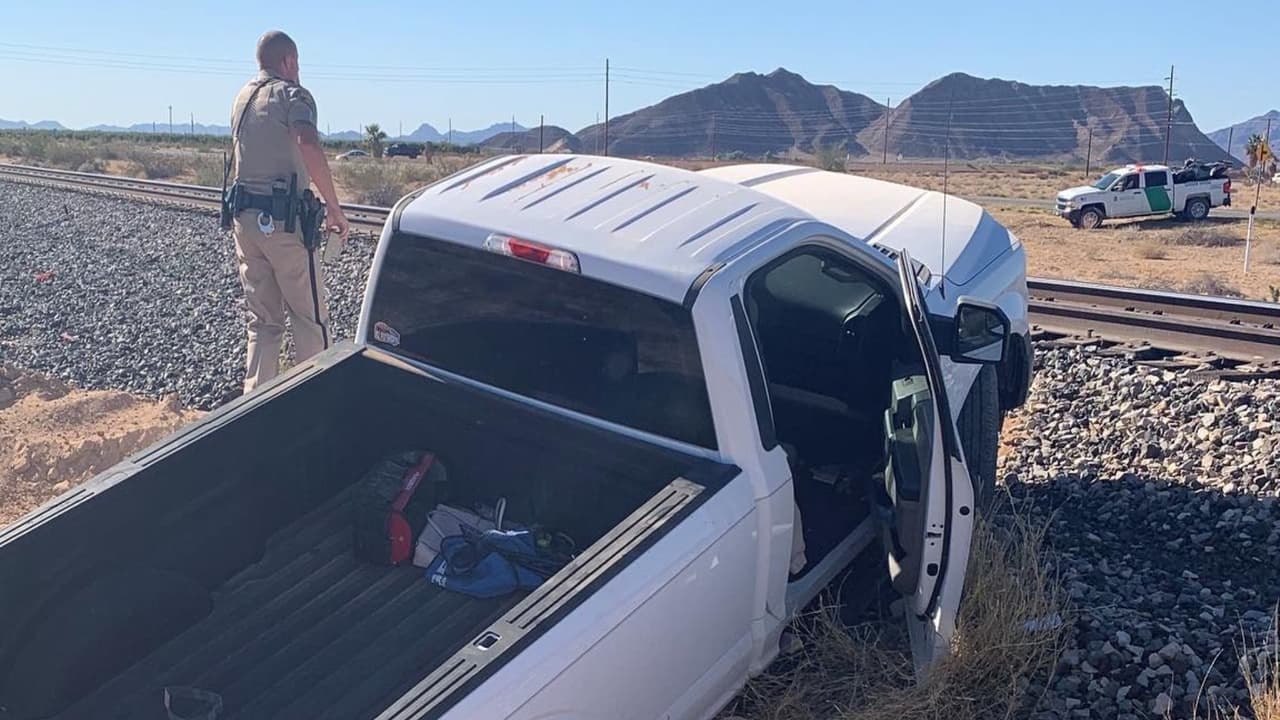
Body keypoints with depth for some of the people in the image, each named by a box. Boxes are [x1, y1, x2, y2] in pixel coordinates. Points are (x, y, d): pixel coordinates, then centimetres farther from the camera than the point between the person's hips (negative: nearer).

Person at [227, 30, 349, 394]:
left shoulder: (241, 97, 17)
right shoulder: (292, 94, -6)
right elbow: (308, 144, -27)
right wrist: (333, 205, -25)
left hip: (244, 216, 7)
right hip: (283, 219, -7)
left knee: (262, 321, 12)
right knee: (311, 319, 1)